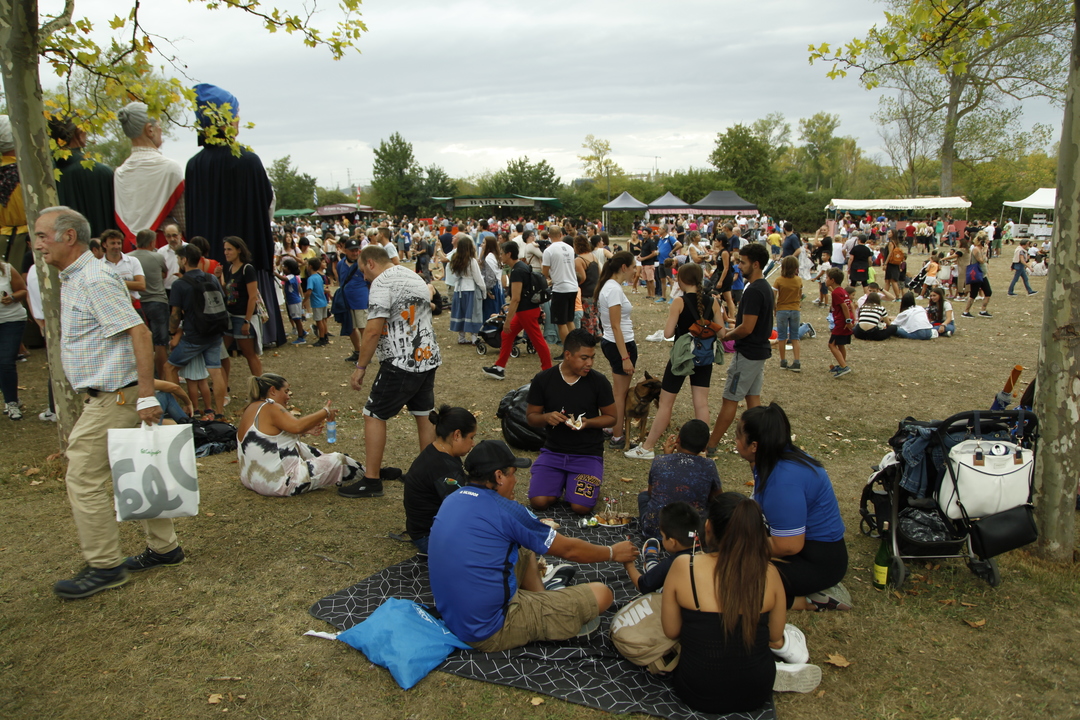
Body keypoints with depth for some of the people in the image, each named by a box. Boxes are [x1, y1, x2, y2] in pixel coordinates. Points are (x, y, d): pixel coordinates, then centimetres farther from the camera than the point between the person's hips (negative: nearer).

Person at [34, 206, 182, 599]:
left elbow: (140, 333, -24)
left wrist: (147, 395, -26)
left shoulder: (95, 280, -17)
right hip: (106, 398, 10)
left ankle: (104, 566, 9)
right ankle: (163, 547, 25)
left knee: (84, 479, -3)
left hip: (113, 399, -10)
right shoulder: (73, 279, 15)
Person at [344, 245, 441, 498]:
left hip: (401, 363, -9)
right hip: (429, 357, 9)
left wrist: (361, 366, -11)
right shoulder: (415, 277, 16)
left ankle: (371, 481, 3)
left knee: (374, 415, 1)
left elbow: (373, 330, -18)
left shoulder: (382, 283, -11)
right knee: (425, 414, 15)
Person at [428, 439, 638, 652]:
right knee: (600, 594, -7)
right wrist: (613, 552, 12)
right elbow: (569, 550, -4)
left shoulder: (452, 500, 3)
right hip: (491, 632, -8)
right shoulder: (505, 511, -18)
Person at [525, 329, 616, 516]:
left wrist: (587, 422, -18)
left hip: (588, 453, -1)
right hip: (553, 450, 1)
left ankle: (592, 485, 17)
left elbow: (611, 418, 2)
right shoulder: (543, 380, -5)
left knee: (581, 507, -19)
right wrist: (546, 418, -20)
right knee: (539, 502, -17)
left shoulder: (599, 382, -6)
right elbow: (531, 416, 3)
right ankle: (559, 483, 17)